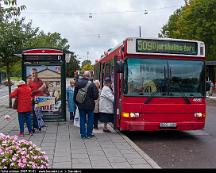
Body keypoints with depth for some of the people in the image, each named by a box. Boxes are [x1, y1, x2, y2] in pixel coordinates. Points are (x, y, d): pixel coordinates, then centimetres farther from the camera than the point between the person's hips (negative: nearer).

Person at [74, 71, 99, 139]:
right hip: (90, 105, -3)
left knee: (82, 119, 10)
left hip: (81, 105, 3)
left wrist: (77, 103, 15)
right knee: (90, 119, 11)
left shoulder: (78, 83, -3)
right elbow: (95, 96, -11)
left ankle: (83, 134, 13)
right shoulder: (92, 84, -15)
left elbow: (75, 95, 4)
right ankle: (89, 134, 15)